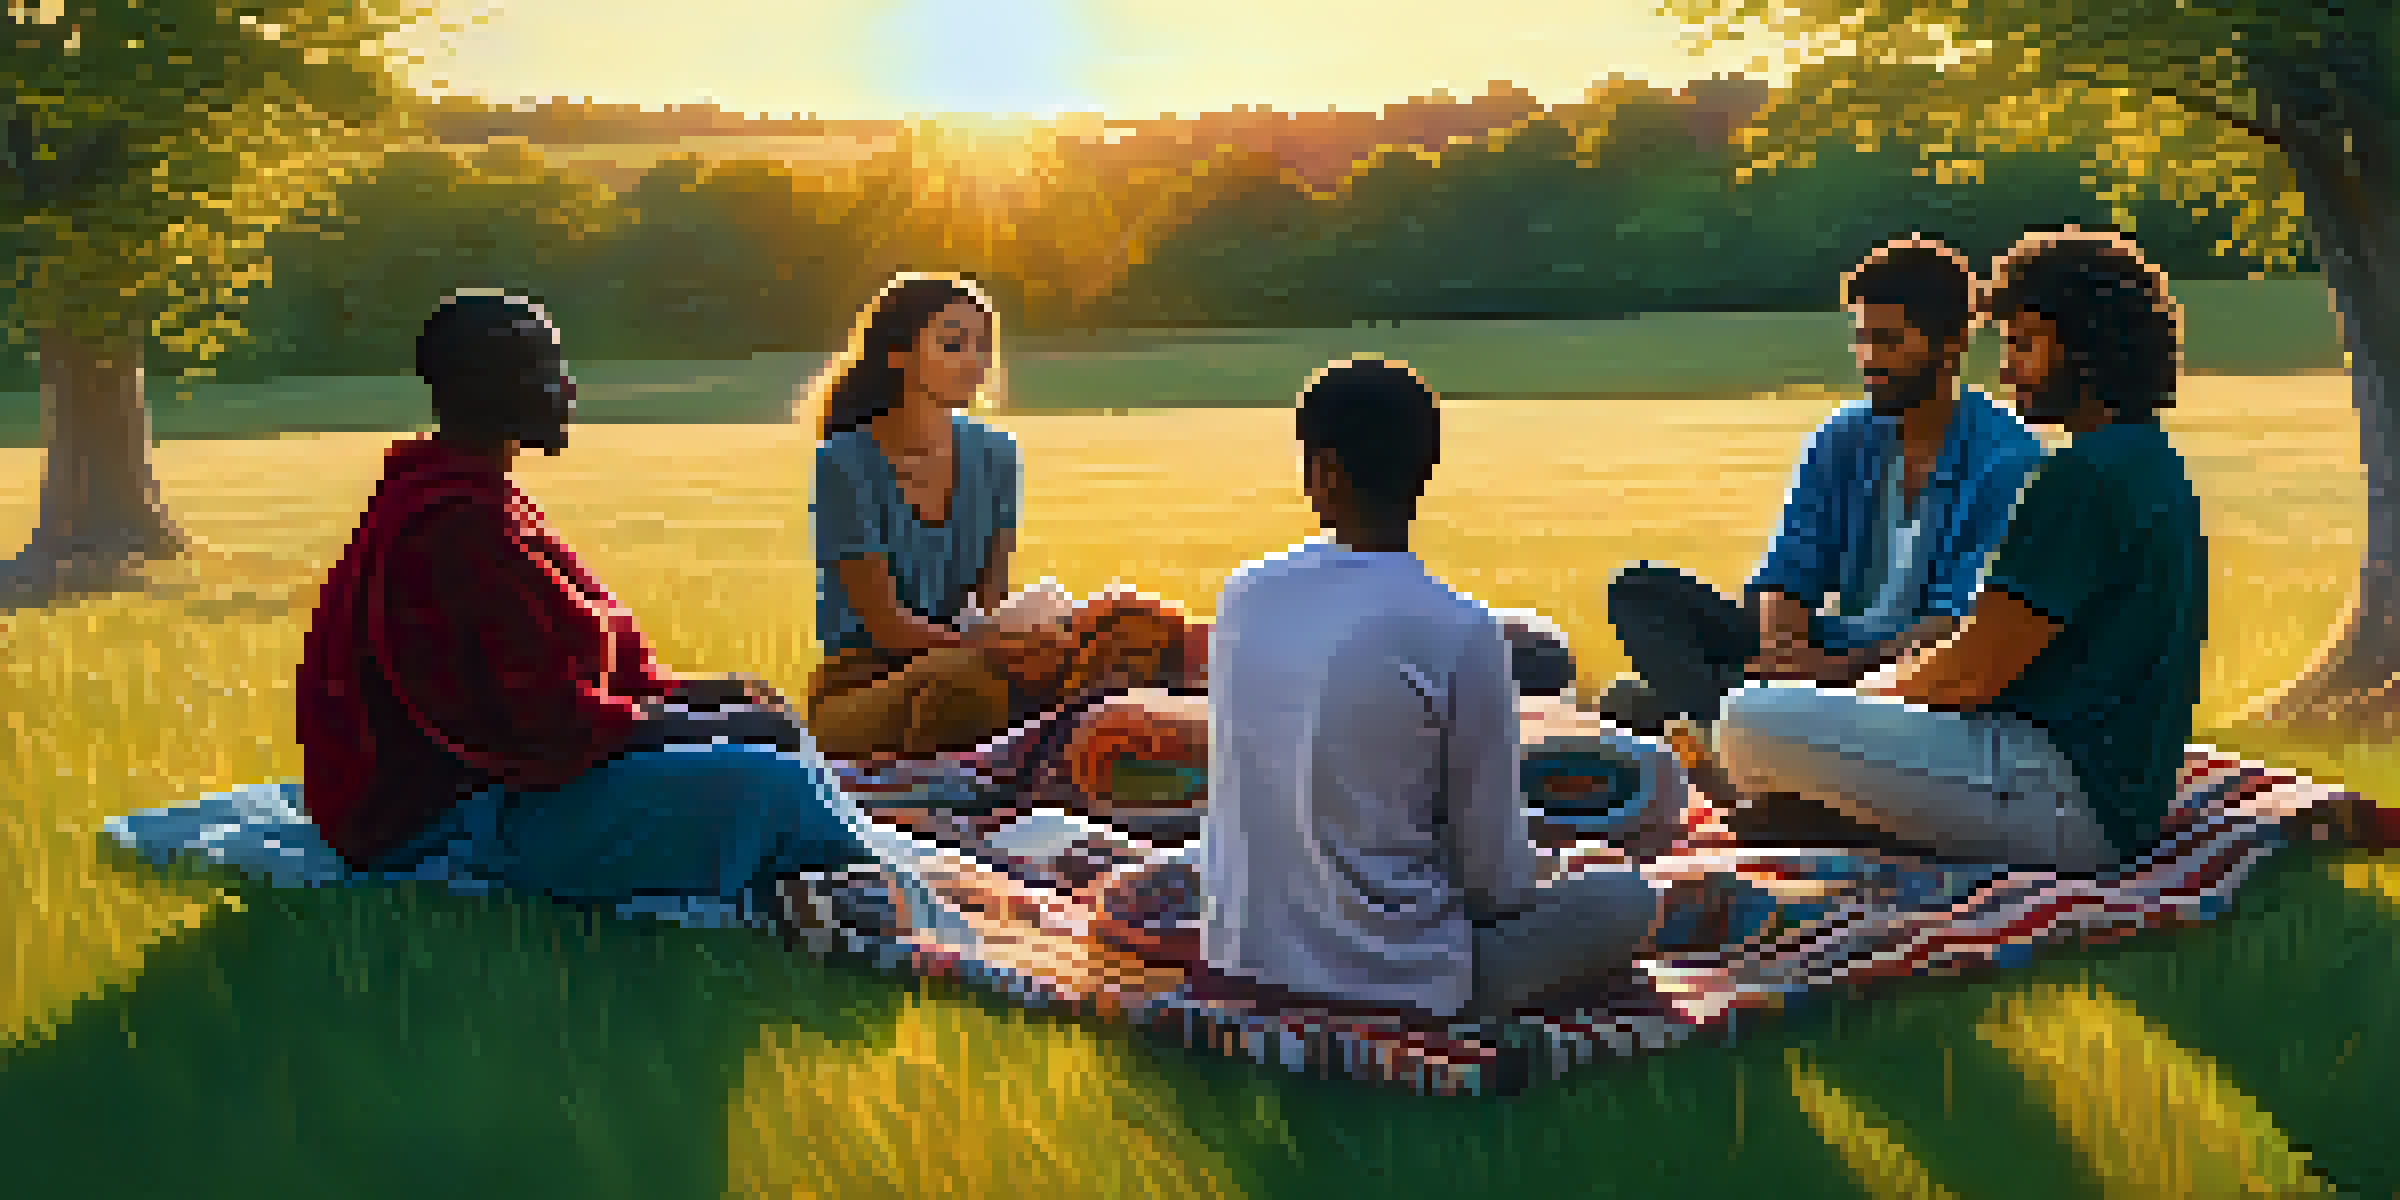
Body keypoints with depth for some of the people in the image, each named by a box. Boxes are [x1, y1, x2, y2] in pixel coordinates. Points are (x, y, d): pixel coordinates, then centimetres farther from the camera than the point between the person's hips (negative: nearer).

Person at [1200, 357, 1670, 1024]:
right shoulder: (1461, 634, -18)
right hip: (1395, 984, -5)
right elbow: (1494, 869, -10)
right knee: (1629, 898, 12)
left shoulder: (1243, 597, -4)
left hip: (1243, 963, 5)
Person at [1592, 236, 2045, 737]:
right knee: (1643, 589, -12)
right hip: (1830, 649, 7)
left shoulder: (2008, 461, -8)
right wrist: (1780, 648, -16)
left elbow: (1963, 621, -16)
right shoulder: (1844, 438, 13)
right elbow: (1788, 576, 8)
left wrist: (1840, 668, -29)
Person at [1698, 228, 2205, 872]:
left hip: (2063, 797, -11)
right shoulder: (2150, 464, 18)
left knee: (1752, 722, -20)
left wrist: (1863, 690, 0)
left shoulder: (2088, 475, -16)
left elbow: (1973, 672, -18)